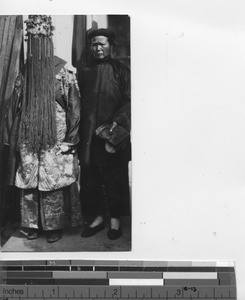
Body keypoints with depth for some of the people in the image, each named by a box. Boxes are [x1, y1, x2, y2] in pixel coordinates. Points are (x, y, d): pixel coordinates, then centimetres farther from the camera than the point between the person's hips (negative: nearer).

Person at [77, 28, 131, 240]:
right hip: (89, 134, 3)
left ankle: (115, 219, 18)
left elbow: (129, 101, -4)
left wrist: (116, 124, -16)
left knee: (115, 177, 4)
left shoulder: (121, 71, 1)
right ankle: (98, 217, 20)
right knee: (91, 178, 6)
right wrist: (79, 131, -4)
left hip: (114, 135, -2)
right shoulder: (83, 71, 8)